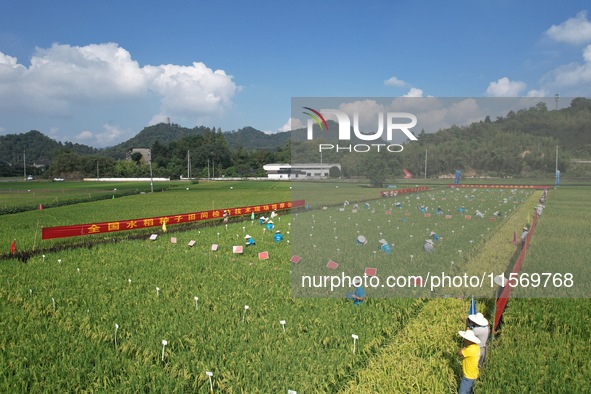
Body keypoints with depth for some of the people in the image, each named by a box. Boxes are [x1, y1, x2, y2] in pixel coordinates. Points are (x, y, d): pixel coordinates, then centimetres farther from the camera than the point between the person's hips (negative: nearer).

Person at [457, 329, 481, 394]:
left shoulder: (471, 349, -32)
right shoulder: (476, 346, -2)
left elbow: (459, 353, -28)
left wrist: (465, 346, -21)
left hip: (468, 376, -9)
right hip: (473, 374, 9)